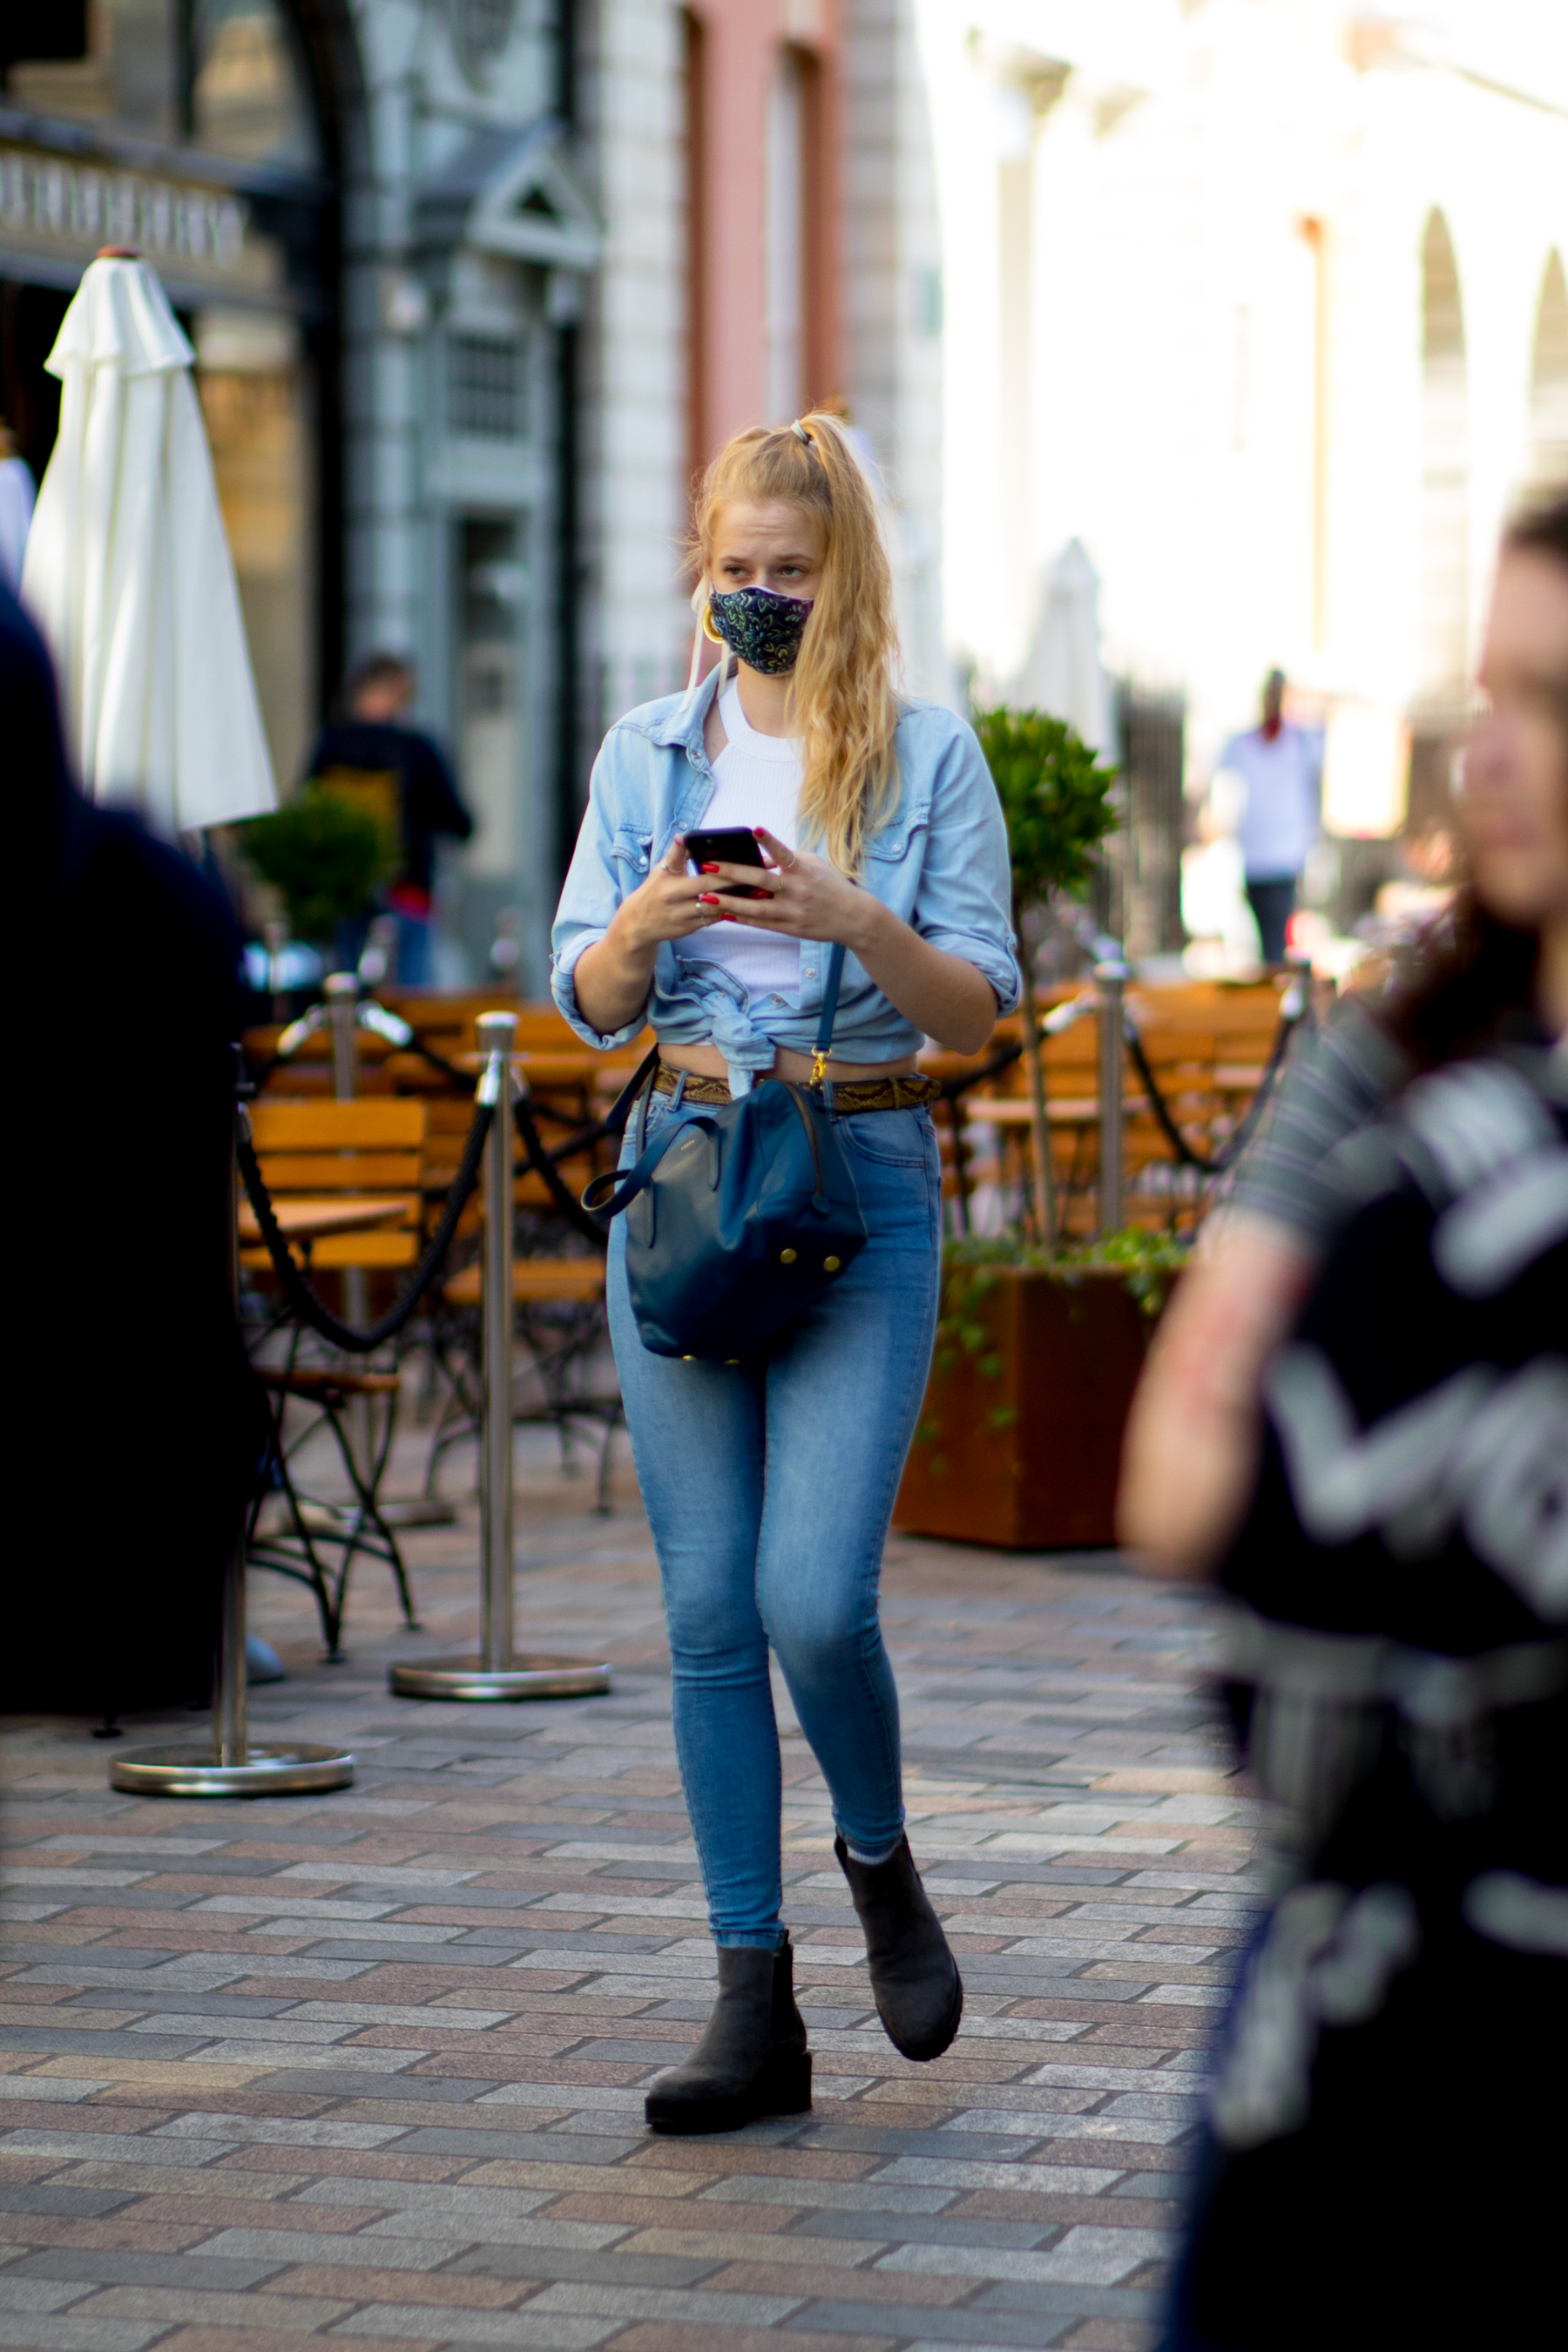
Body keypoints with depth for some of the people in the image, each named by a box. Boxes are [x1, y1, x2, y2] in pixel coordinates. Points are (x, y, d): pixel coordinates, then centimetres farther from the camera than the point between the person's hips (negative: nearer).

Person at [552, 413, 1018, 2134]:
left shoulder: (930, 759, 1)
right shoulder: (648, 752, 10)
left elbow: (979, 1010, -1)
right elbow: (586, 1004, 10)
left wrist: (862, 927, -19)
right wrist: (642, 927, -12)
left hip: (864, 1177, -3)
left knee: (815, 1598, -14)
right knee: (709, 1608, 1)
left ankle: (880, 1863, 18)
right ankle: (754, 2007, 7)